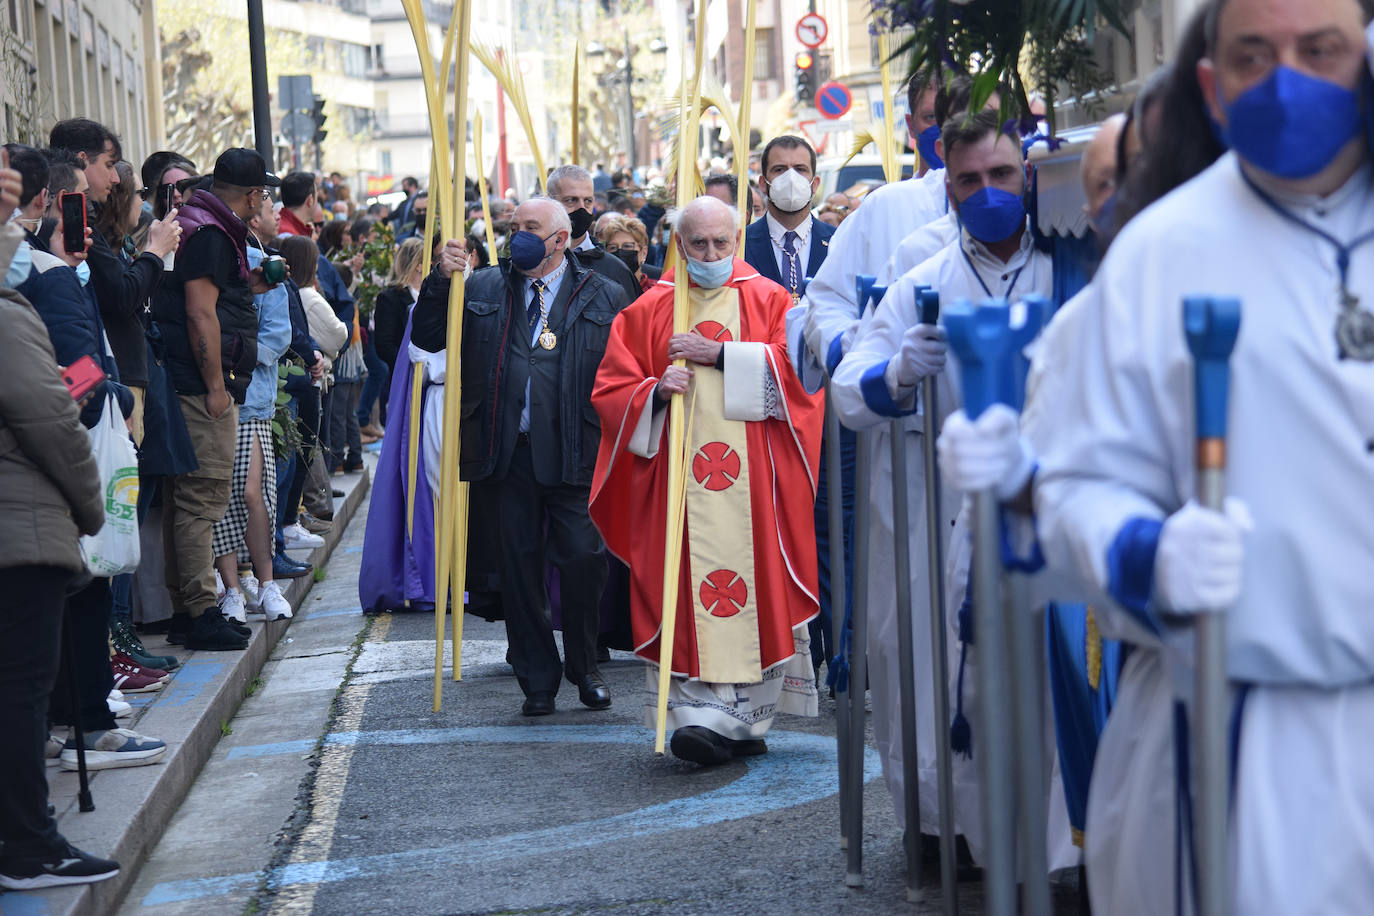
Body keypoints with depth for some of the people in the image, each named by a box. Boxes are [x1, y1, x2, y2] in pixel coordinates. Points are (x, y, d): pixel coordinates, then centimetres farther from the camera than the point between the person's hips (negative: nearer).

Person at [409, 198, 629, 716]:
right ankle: (537, 679, 18)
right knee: (519, 566, 6)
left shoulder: (603, 297, 5)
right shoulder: (483, 289, 13)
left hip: (575, 455, -3)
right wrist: (441, 280, -4)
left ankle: (584, 668, 16)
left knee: (583, 560, -5)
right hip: (511, 454, 3)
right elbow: (426, 338, 10)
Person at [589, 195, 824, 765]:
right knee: (692, 594, -7)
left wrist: (718, 355, -10)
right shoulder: (650, 312, 13)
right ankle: (704, 709, -6)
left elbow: (795, 365, -6)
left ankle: (738, 714, -1)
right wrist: (656, 390, -10)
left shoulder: (768, 302, 10)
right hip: (680, 478, 1)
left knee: (755, 587, -5)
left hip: (754, 481, -1)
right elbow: (611, 389, 10)